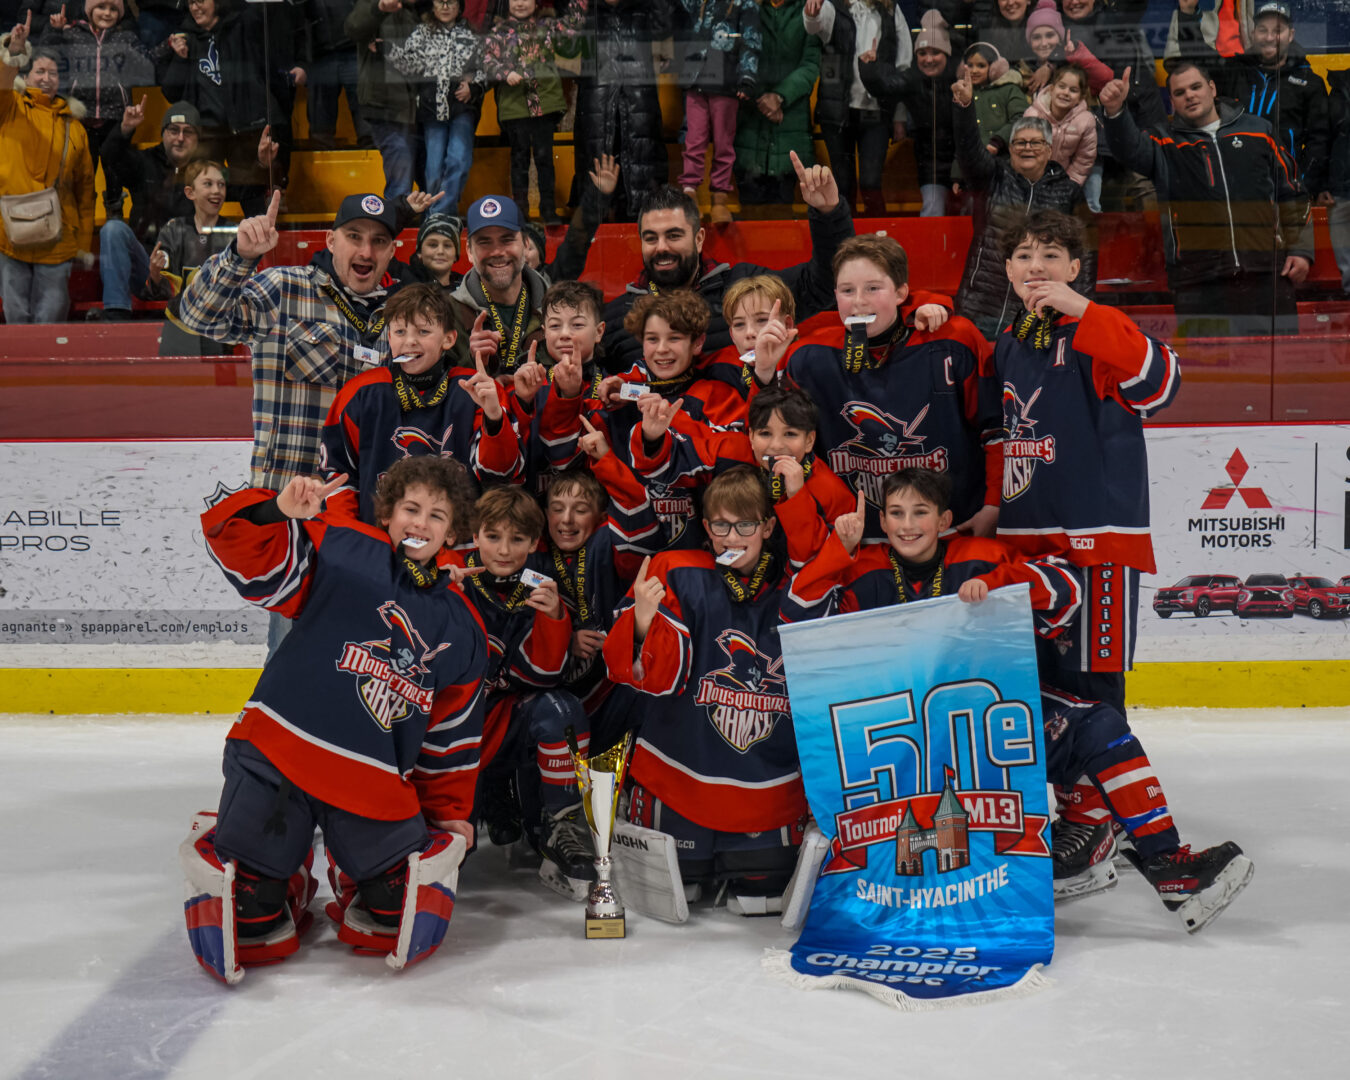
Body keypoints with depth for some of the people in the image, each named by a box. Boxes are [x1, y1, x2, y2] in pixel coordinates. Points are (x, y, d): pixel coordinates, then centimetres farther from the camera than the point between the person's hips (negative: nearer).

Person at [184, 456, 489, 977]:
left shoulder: (462, 626, 15)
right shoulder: (342, 550, 2)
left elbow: (452, 730, 20)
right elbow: (243, 546, -8)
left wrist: (451, 811, 18)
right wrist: (279, 511, -28)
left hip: (376, 784, 4)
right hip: (279, 753, -3)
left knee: (407, 899, 4)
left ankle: (375, 913, 37)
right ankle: (258, 912, 33)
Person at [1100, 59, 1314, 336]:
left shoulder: (1256, 129, 16)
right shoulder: (1166, 144, 11)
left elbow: (1292, 194, 18)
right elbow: (1130, 149, -12)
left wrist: (1300, 249, 8)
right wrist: (1115, 111, -32)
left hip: (1266, 274, 1)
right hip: (1198, 283, -1)